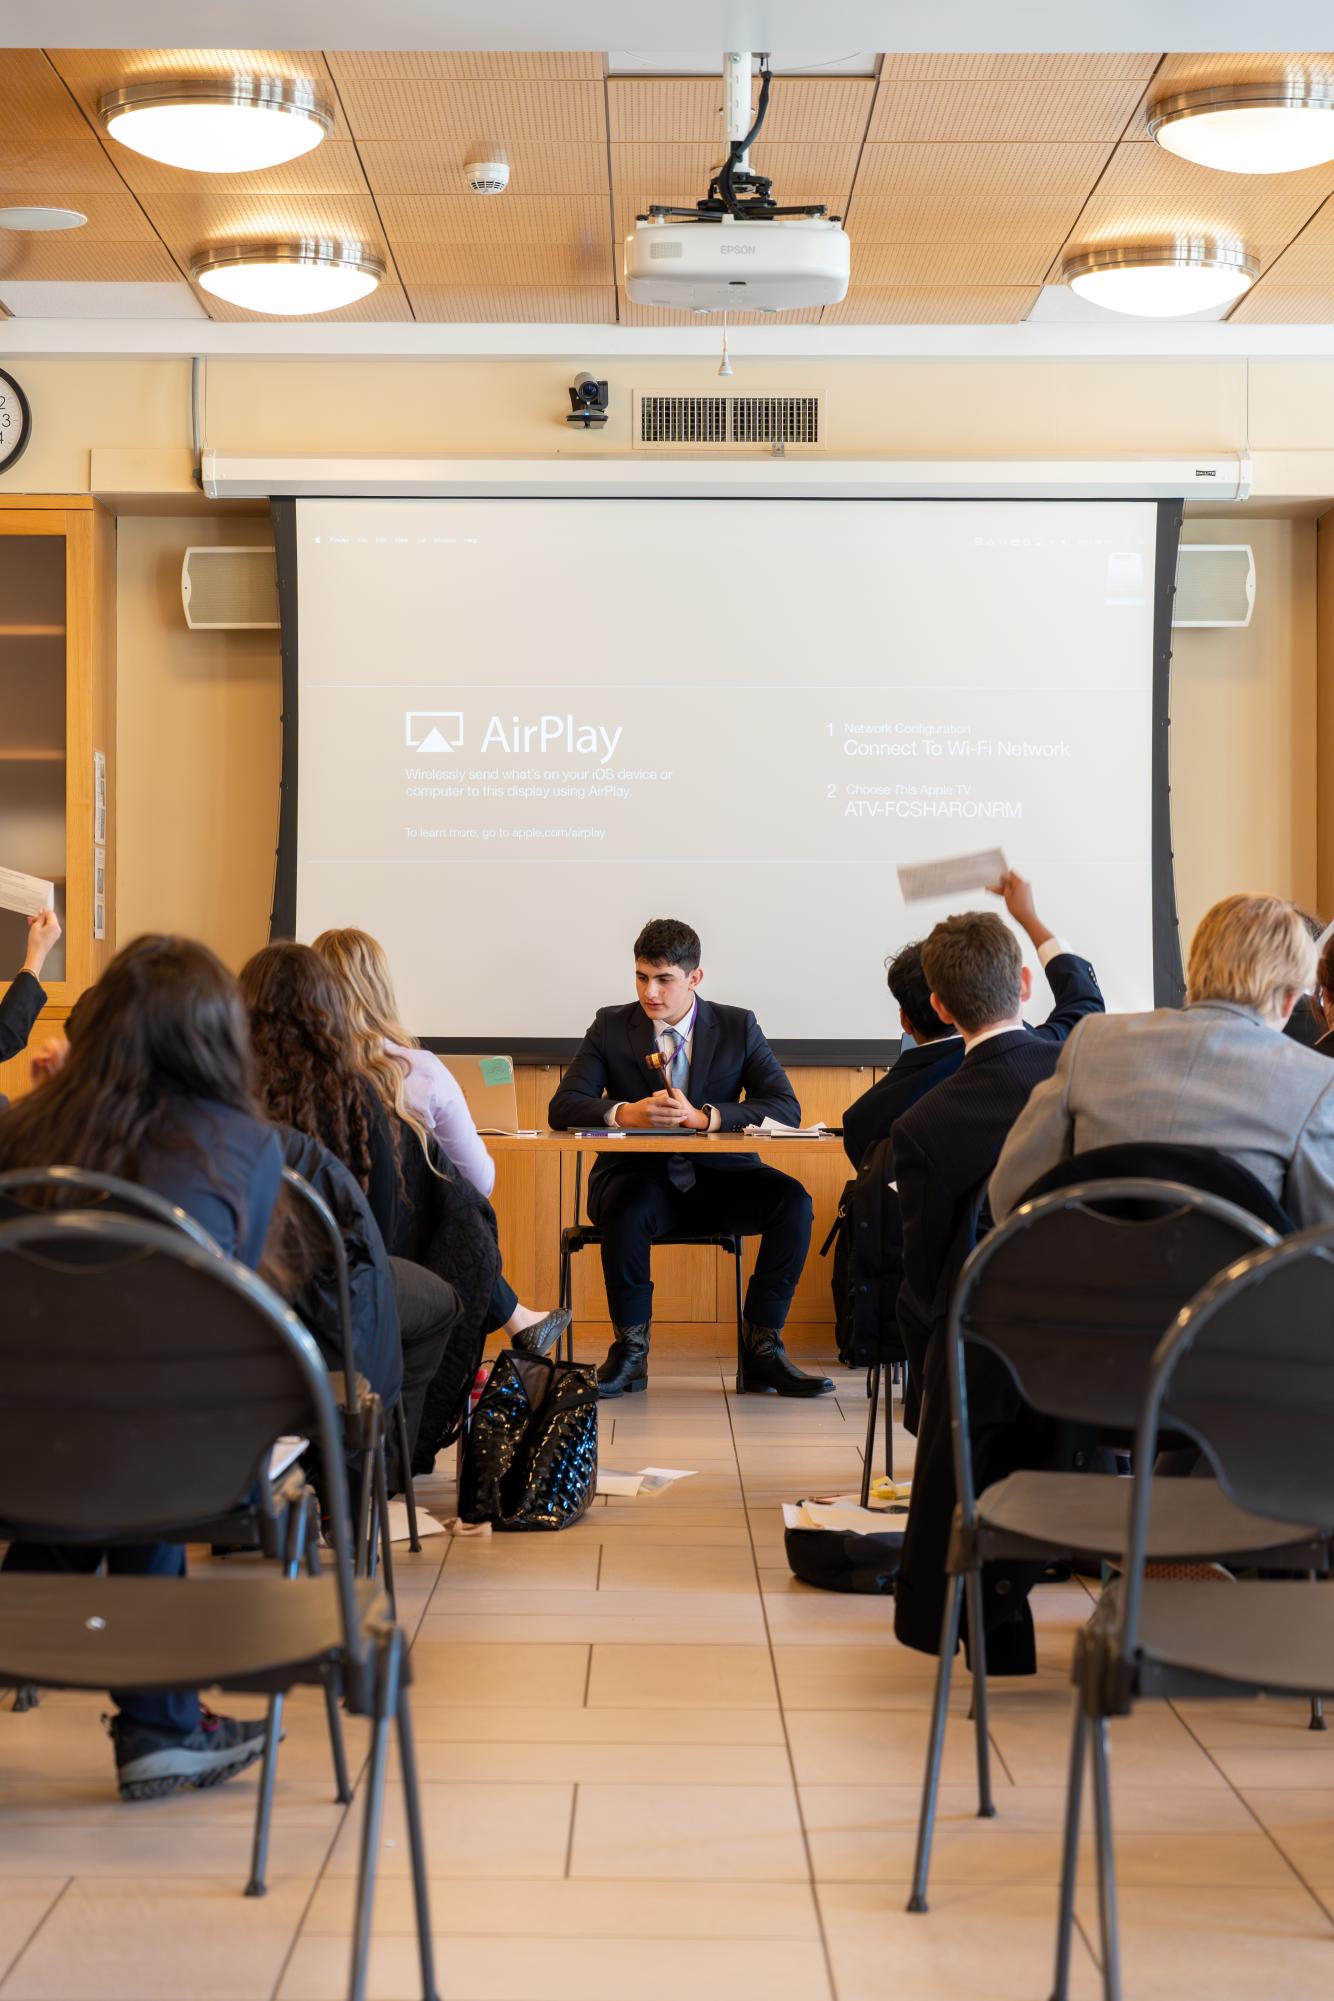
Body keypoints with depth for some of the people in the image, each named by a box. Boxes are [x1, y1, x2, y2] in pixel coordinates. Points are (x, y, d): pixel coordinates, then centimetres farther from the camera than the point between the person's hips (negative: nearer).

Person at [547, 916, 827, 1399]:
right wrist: (625, 1113, -24)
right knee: (626, 1206, -36)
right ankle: (630, 1349, -18)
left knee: (792, 1199, -26)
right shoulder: (612, 1025, 5)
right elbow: (563, 1107, -3)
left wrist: (703, 1117, -21)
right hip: (640, 1175, -1)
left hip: (718, 1178, 1)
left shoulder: (738, 1027, 5)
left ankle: (762, 1347, -15)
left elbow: (786, 1109, -6)